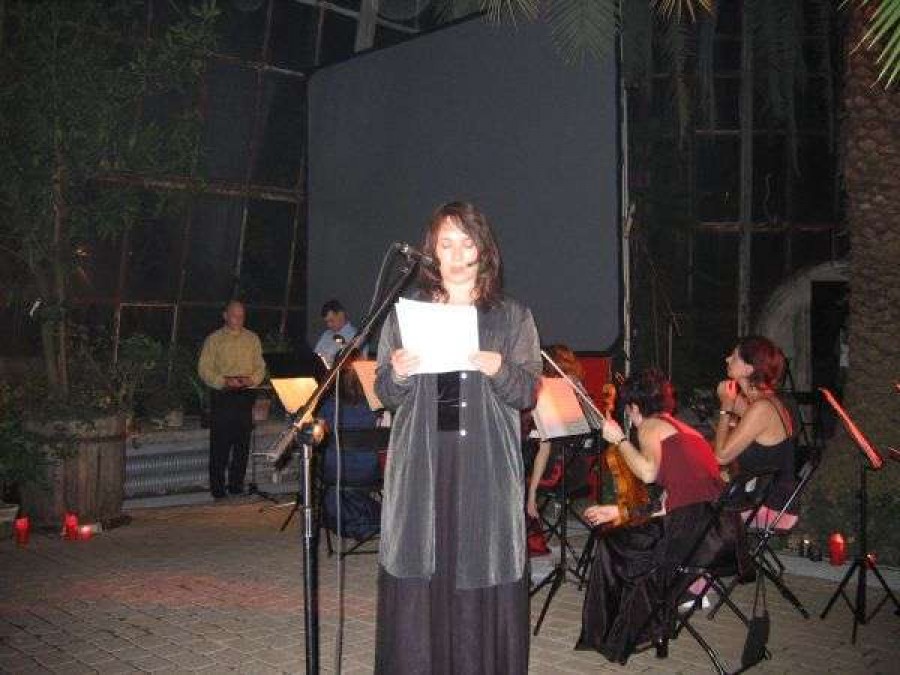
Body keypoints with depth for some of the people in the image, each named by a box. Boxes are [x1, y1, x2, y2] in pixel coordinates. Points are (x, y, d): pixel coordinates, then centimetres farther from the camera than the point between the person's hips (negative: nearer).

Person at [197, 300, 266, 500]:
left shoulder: (252, 339, 12)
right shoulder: (214, 339, 3)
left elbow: (260, 367, 10)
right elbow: (204, 369, -3)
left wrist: (252, 379, -11)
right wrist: (224, 381, -17)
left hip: (245, 396, 3)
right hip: (222, 396, -3)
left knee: (242, 444, 6)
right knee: (220, 444, -3)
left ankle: (237, 487, 16)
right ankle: (217, 490, 4)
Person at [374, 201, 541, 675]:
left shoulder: (512, 317, 9)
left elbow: (527, 392, 3)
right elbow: (384, 394, 8)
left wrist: (499, 370, -17)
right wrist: (398, 374, -13)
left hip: (487, 468, -1)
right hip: (421, 463, 1)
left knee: (483, 580, -2)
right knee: (417, 579, -1)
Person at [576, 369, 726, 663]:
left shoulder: (651, 425, -1)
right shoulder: (683, 429, 24)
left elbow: (648, 472, -21)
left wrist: (619, 439, -6)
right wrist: (618, 511, 29)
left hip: (694, 530, -8)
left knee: (610, 542, 13)